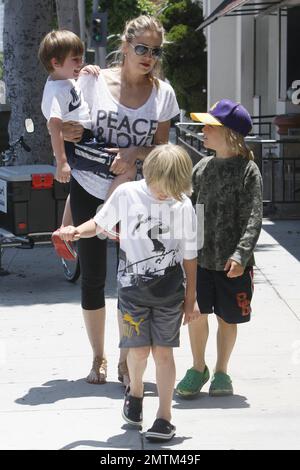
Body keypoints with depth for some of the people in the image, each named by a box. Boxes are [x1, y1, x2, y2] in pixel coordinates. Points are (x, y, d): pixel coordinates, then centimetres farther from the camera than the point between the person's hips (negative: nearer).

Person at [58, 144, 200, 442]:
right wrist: (77, 231, -12)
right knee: (139, 349, -2)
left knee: (163, 350, -1)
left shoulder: (184, 207, -4)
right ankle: (135, 391, 31)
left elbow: (190, 255, 3)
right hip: (133, 285, 0)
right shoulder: (127, 194, -5)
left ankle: (164, 417, 6)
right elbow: (100, 223, 9)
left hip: (170, 289, 0)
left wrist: (191, 298, 6)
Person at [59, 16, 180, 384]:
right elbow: (70, 129, 6)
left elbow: (162, 149, 1)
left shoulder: (163, 93, -2)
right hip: (88, 190, 0)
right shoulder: (93, 81, -5)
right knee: (92, 276, 5)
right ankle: (98, 357, 21)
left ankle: (125, 359, 18)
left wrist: (136, 153, -19)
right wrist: (69, 134, -17)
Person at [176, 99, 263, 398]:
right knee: (196, 313, 1)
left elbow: (253, 219, -14)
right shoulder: (203, 167, 6)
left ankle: (221, 372, 25)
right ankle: (198, 369, 20)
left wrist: (241, 255, -23)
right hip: (199, 256, 3)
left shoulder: (248, 171, -9)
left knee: (227, 318, 9)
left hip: (232, 263, -3)